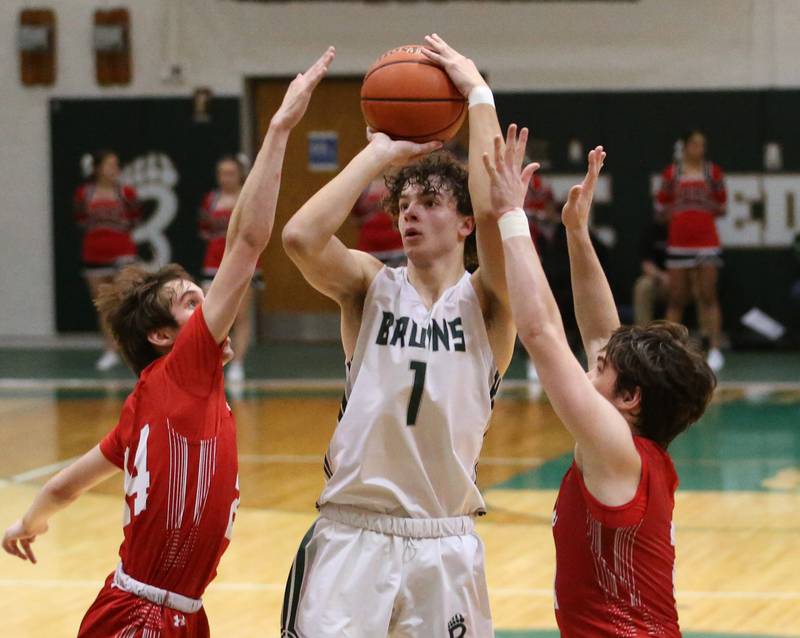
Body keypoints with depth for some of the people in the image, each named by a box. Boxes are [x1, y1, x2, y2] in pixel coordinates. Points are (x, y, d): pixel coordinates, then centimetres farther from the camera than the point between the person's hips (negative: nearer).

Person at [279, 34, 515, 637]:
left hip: (444, 547, 0)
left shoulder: (486, 302, 0)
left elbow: (495, 211, -19)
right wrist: (380, 153, -9)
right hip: (350, 536, 0)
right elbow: (299, 236, -16)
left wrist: (478, 92, -13)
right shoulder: (371, 286, 3)